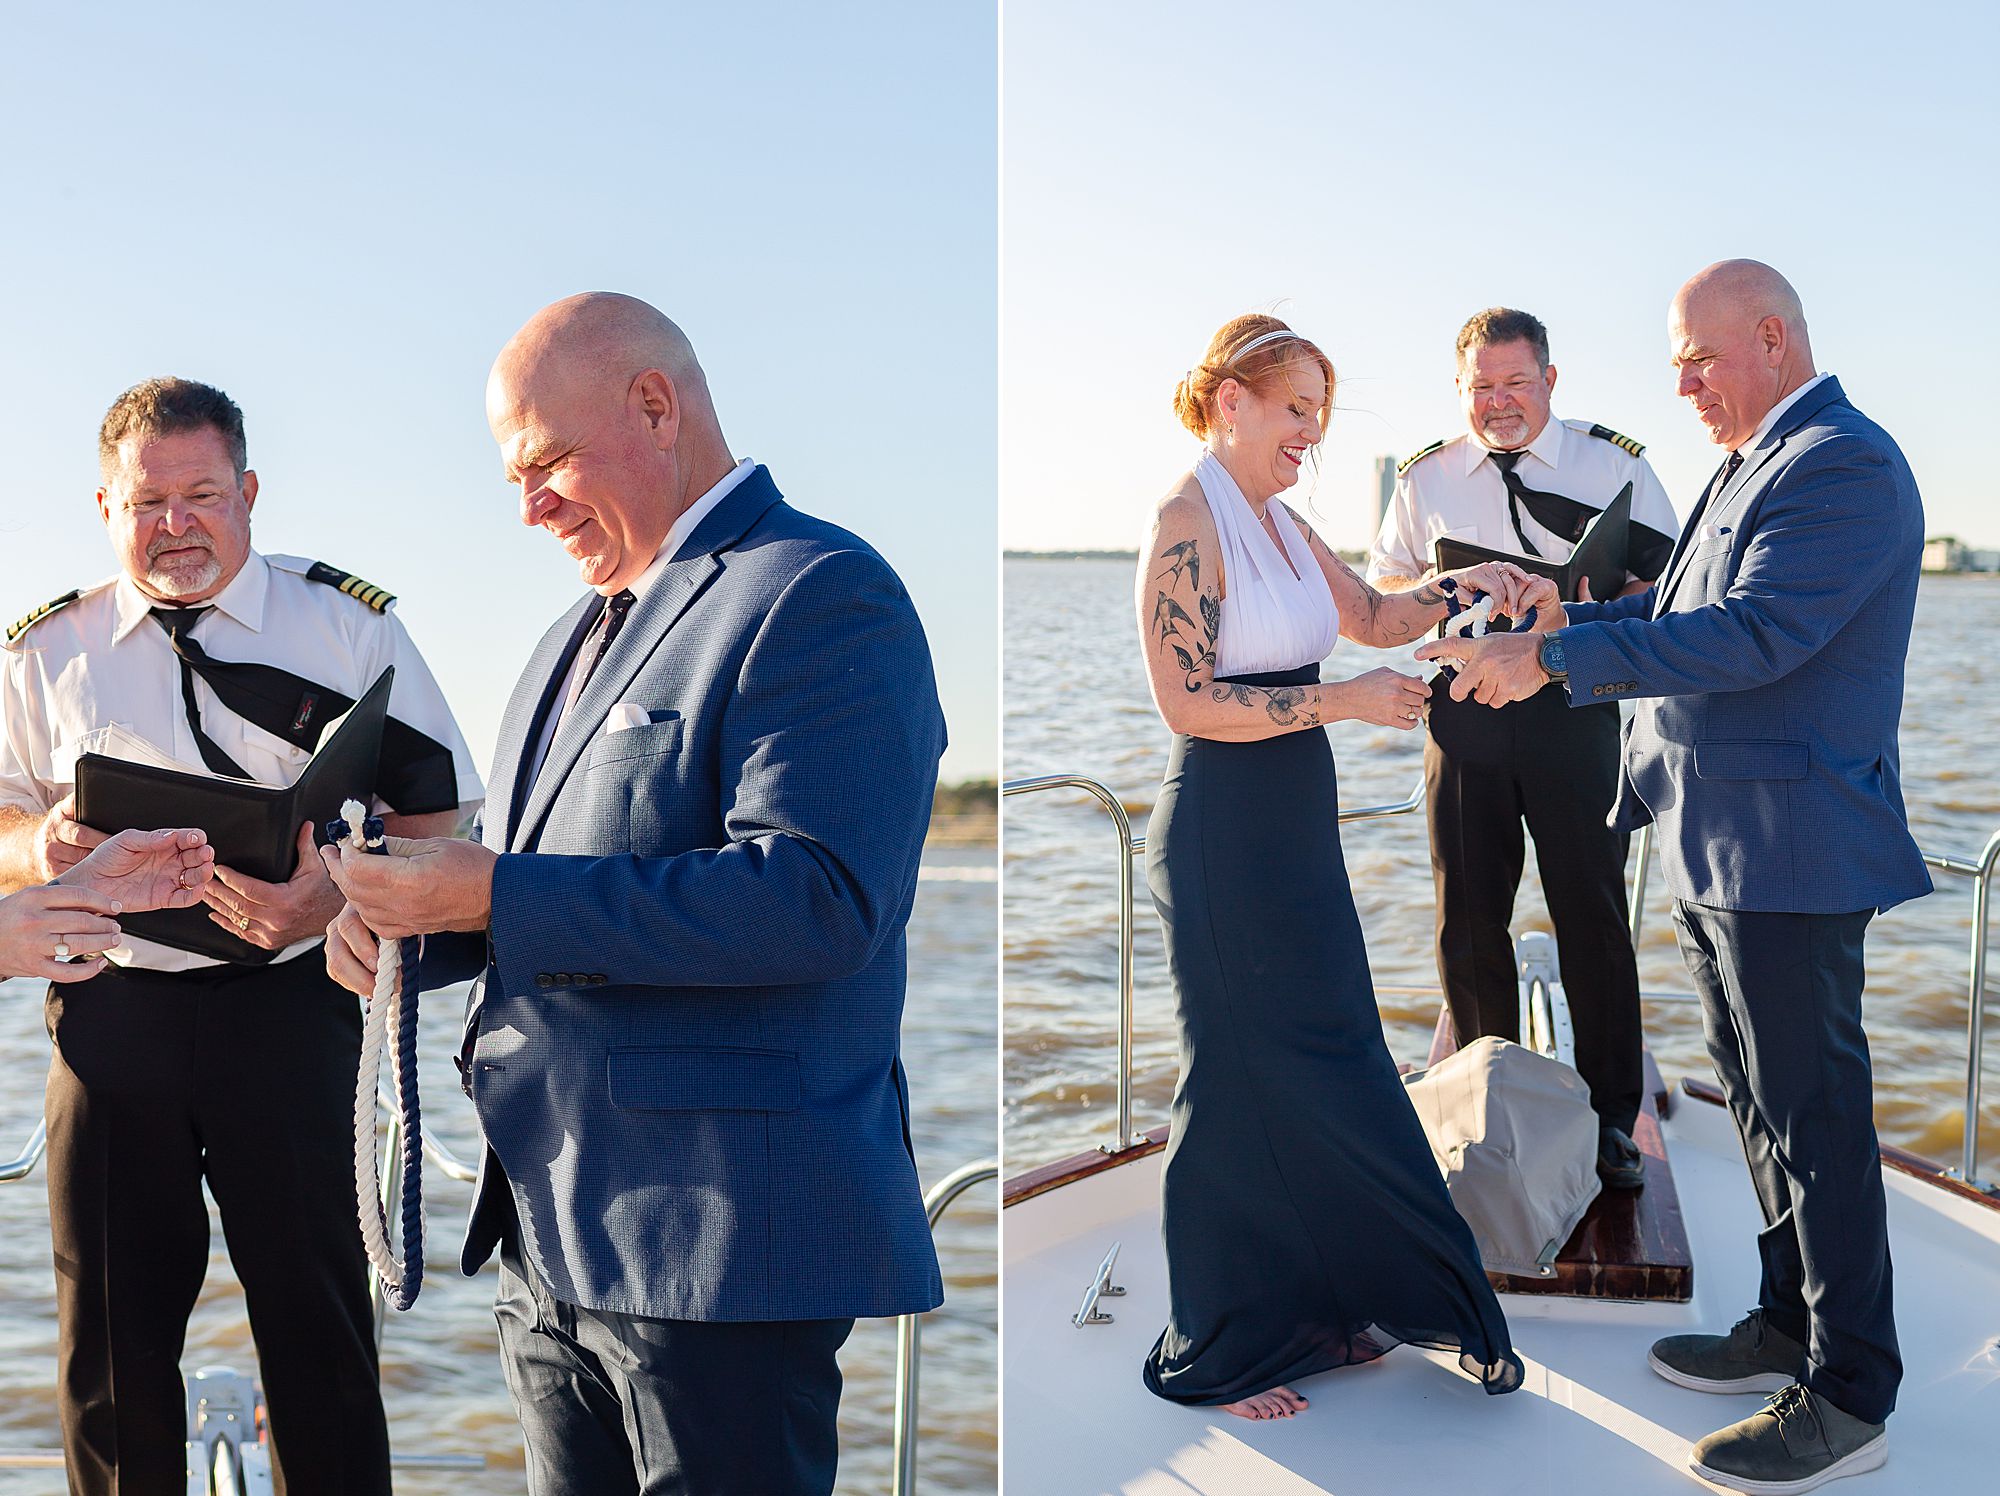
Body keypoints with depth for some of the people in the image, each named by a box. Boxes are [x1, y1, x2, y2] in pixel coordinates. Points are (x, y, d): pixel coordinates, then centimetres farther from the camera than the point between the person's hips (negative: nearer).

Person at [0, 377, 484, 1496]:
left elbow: (442, 815, 0)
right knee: (111, 1339, 9)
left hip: (291, 1005, -2)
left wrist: (340, 896, -19)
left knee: (317, 1326, 0)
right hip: (112, 1014, 3)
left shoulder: (350, 624, 3)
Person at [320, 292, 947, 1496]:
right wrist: (414, 915, 1)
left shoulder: (822, 597, -12)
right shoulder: (587, 630, 19)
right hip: (552, 1237, 9)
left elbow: (817, 899, -24)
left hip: (719, 1247, -9)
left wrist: (497, 898, -23)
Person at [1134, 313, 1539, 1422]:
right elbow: (1187, 701, -20)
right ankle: (1217, 1354, 16)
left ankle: (1307, 1311, 26)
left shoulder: (1278, 521, 13)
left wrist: (1454, 589, 7)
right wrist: (1344, 700, -20)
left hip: (1296, 831, 9)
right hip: (1222, 839, -9)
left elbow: (1369, 615, 25)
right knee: (1242, 1084, 1)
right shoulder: (1187, 520, -14)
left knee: (1321, 1072, 12)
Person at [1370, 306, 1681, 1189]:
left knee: (1593, 915, -2)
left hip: (1575, 708, -2)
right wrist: (1440, 589, -6)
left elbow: (1672, 581, 4)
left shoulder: (1615, 464, 4)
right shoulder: (1425, 479, 11)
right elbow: (1381, 589, 16)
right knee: (1468, 919, 7)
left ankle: (1610, 1120, 9)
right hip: (1465, 711, 2)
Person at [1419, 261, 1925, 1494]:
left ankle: (1850, 1396, 7)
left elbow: (1752, 634, -25)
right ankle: (1792, 1328, 32)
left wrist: (1550, 659, -27)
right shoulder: (1757, 465, 17)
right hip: (1715, 842, 10)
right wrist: (1571, 621, 5)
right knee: (1764, 1100, 18)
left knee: (1814, 1114, -3)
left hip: (1791, 848, -10)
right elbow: (1685, 618, 21)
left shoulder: (1844, 464, -15)